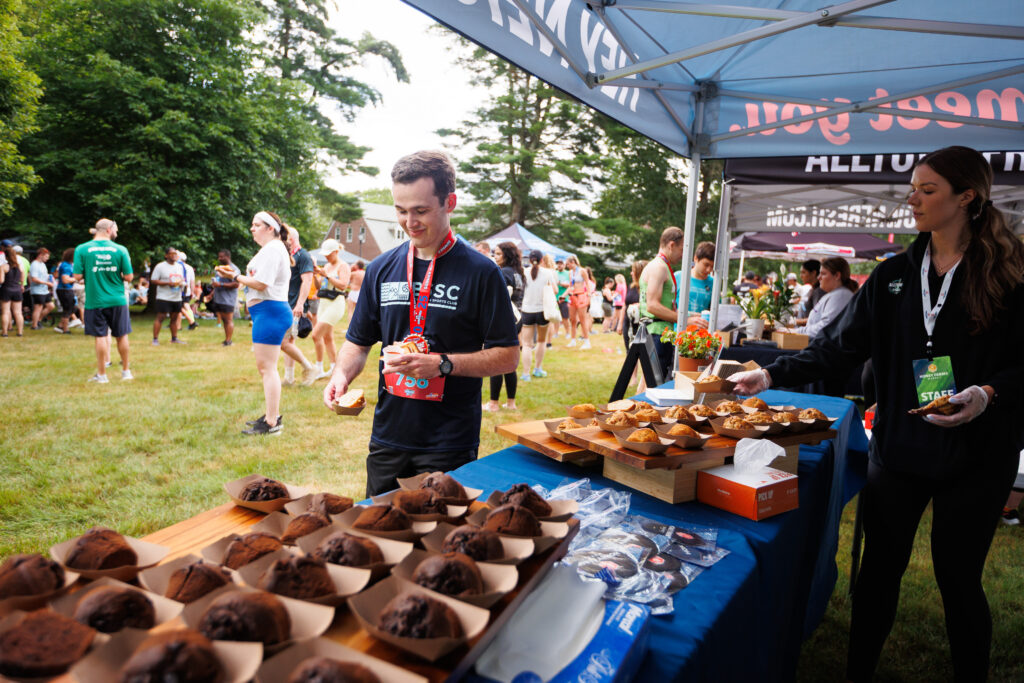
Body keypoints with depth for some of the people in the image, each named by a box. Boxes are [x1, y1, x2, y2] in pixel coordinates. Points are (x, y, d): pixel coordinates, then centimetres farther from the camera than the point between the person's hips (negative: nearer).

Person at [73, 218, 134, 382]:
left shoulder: (81, 249, -3)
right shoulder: (120, 250, -4)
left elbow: (77, 276, -6)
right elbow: (128, 277, -3)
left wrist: (88, 277, 15)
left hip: (95, 301, 0)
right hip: (118, 300, 0)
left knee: (100, 336, 6)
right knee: (121, 336, 11)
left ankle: (102, 374, 12)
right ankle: (126, 371, 23)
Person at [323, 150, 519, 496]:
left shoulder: (480, 272, -8)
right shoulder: (381, 269, 6)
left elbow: (508, 355, -8)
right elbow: (358, 341, 15)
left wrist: (442, 364, -19)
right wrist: (342, 373, -5)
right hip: (387, 440, 5)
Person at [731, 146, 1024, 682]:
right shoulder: (895, 275, 6)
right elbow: (840, 345, 3)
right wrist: (775, 374, -4)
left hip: (976, 457, -3)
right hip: (897, 447, 3)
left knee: (958, 578, 9)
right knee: (880, 567, 12)